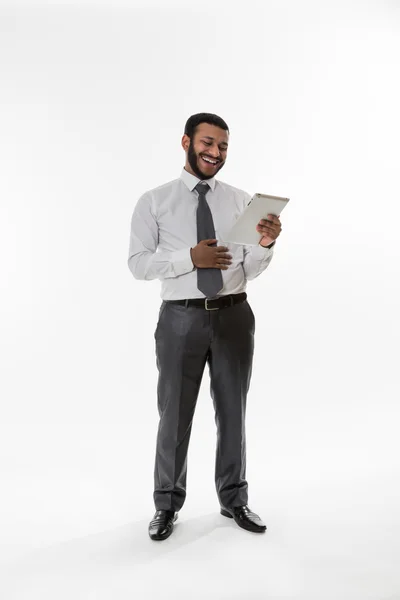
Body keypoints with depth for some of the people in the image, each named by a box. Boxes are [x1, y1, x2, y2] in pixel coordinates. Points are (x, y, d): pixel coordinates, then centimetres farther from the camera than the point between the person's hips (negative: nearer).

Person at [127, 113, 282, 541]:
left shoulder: (241, 201, 6)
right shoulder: (154, 201, 1)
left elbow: (250, 270, 2)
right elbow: (138, 264, -6)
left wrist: (266, 243, -19)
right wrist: (191, 257, -19)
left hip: (234, 316, 2)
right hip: (181, 318, -2)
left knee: (232, 411, 14)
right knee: (174, 414, 9)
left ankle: (234, 499, 34)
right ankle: (167, 504, 30)